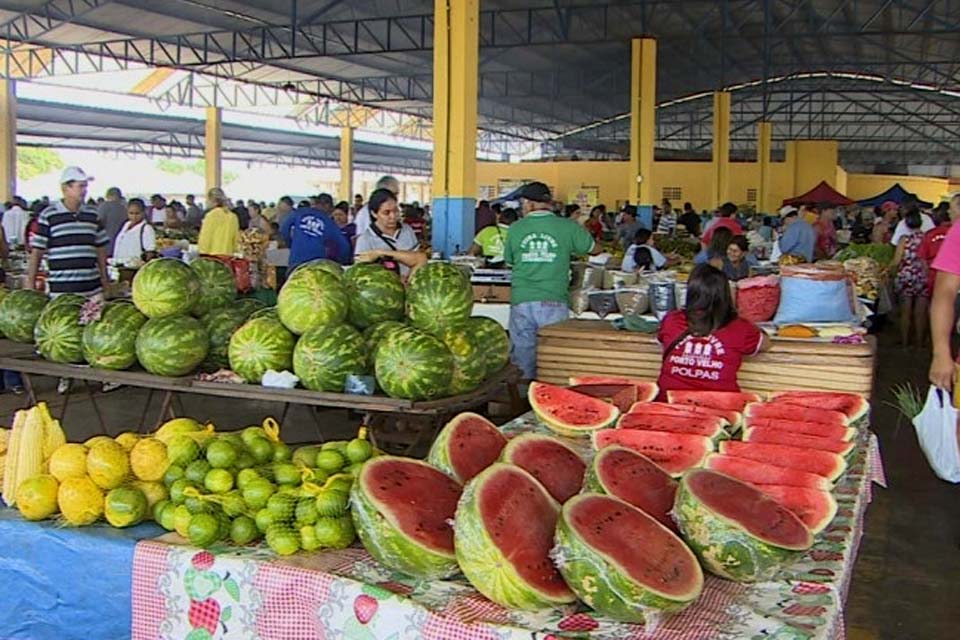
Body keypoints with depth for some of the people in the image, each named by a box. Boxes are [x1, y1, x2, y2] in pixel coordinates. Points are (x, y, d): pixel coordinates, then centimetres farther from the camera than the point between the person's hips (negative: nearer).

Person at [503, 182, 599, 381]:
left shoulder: (516, 228, 2)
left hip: (521, 302, 1)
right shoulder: (567, 227, -1)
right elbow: (595, 249, 13)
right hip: (553, 303, -1)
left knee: (523, 358, 9)